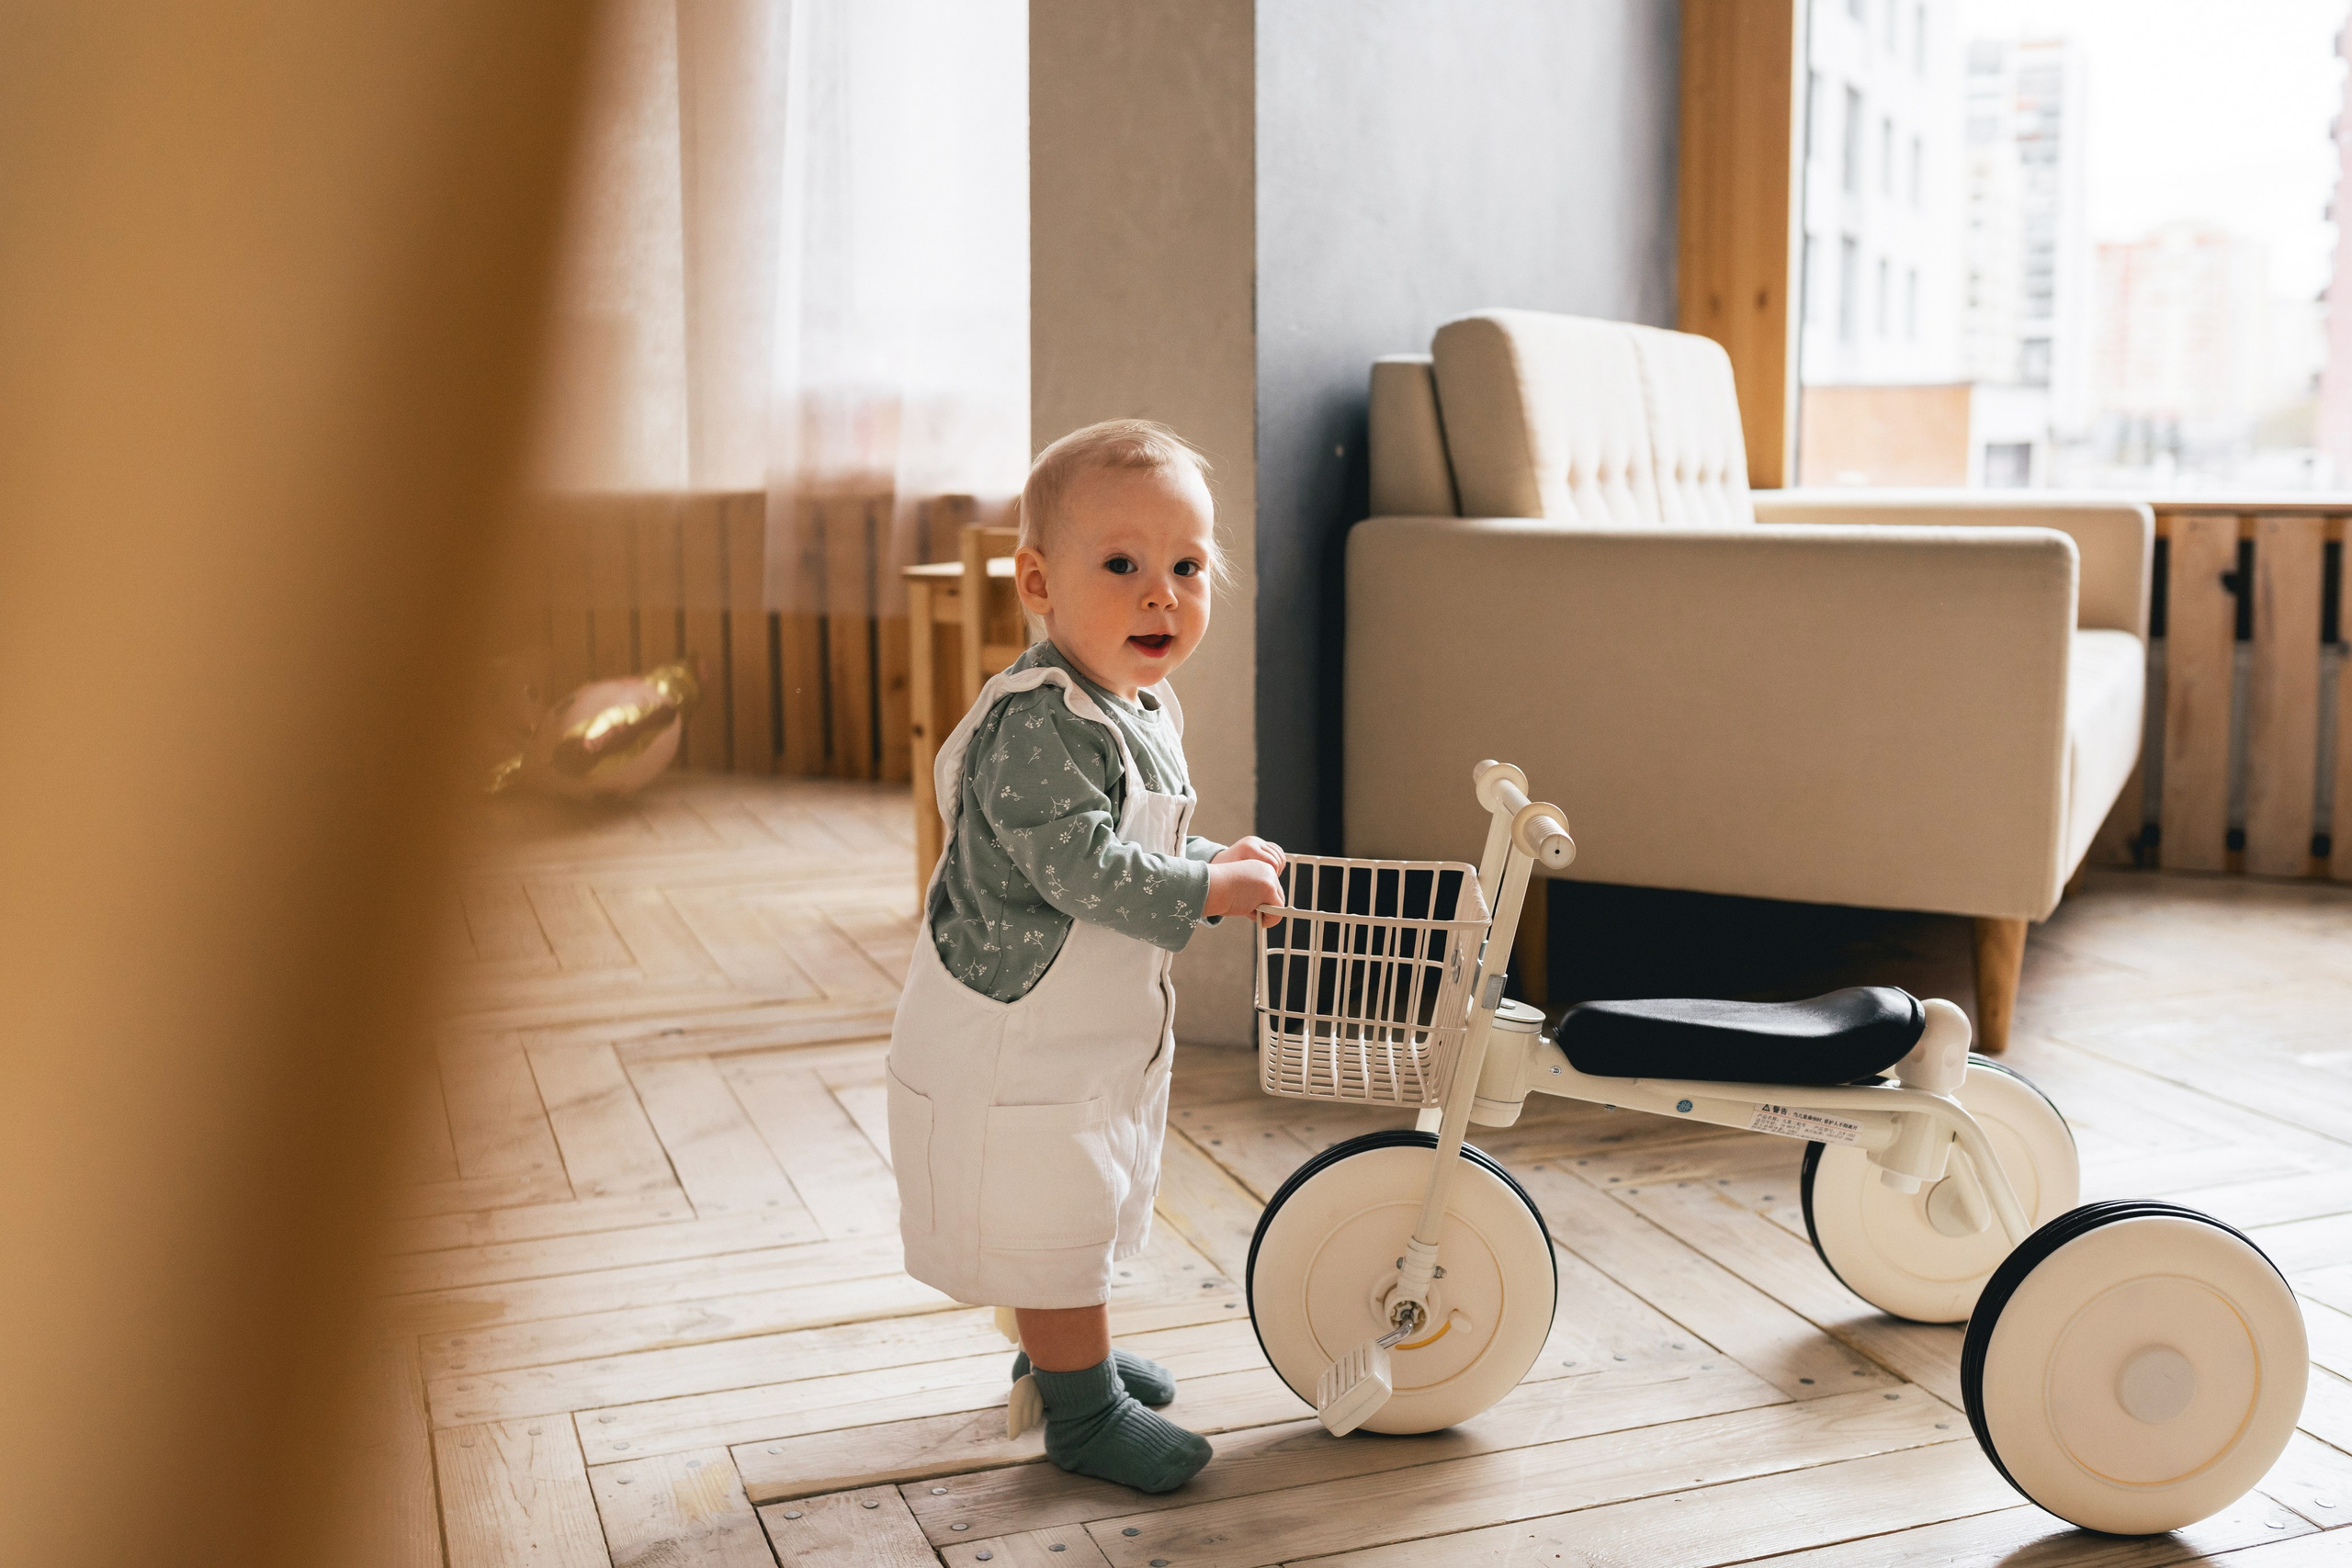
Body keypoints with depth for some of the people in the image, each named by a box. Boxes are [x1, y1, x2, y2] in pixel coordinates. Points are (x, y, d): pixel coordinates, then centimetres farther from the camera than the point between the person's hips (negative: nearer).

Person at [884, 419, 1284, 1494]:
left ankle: (1063, 1352, 46)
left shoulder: (1145, 710, 5)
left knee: (1078, 1216, 26)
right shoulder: (1038, 721, -27)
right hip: (1011, 1035, -10)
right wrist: (1206, 890, -24)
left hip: (1098, 1033, 10)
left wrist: (1213, 863, 6)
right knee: (1048, 1223, 4)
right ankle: (1084, 1410, 20)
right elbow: (1078, 866, -31)